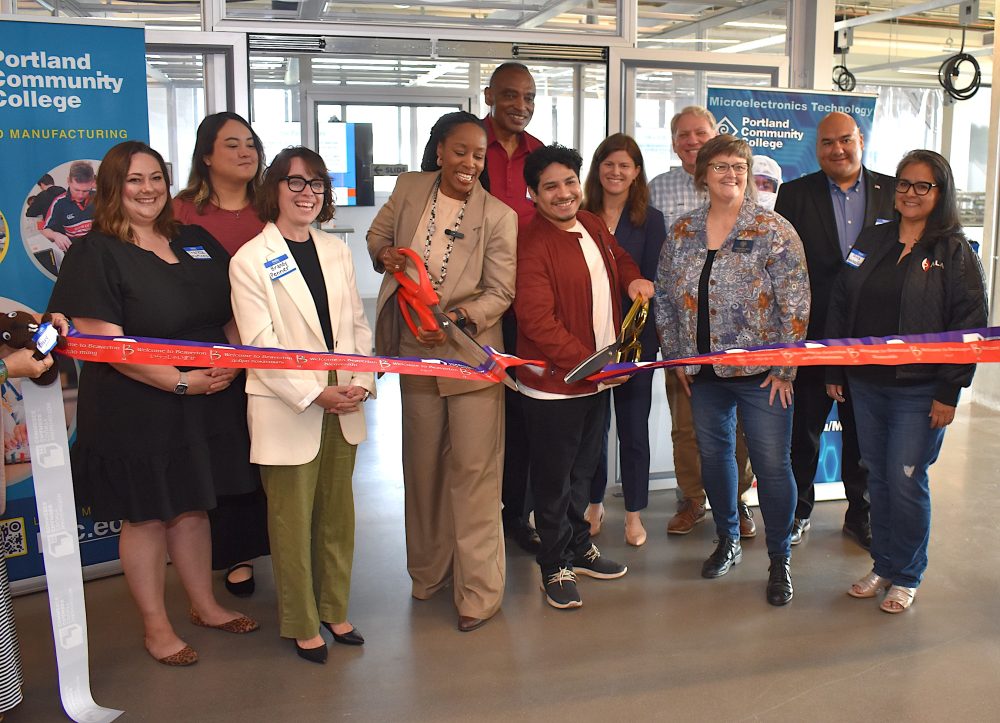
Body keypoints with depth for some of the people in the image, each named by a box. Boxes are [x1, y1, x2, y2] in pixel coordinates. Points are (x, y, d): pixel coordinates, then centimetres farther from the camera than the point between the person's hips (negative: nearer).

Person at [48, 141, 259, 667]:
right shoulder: (95, 254, -9)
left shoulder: (196, 243, 9)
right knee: (146, 516, 8)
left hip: (206, 404, 5)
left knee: (192, 506, 18)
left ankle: (205, 605, 35)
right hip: (135, 412, -5)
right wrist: (181, 382, -22)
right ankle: (156, 627, 24)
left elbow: (232, 312, 14)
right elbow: (103, 342, -18)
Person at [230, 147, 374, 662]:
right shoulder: (249, 261, -7)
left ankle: (334, 610, 30)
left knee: (337, 516, 13)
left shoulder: (336, 251, 10)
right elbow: (261, 344, -12)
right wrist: (315, 395, -17)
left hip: (341, 408, 5)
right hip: (286, 411, -5)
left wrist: (361, 382, -5)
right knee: (293, 522, 5)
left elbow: (356, 324, 10)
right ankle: (302, 624, 20)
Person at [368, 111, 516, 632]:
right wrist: (386, 256, -7)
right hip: (415, 350, 4)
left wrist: (456, 321, -25)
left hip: (470, 351, -4)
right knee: (423, 465, 15)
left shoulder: (499, 216, -9)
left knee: (473, 469, -3)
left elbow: (500, 292, -10)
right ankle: (428, 570, 33)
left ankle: (479, 589, 9)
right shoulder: (408, 189, 1)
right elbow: (377, 235, 16)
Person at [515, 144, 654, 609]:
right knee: (553, 479, 6)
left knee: (582, 469, 22)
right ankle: (556, 567, 22)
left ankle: (579, 548, 39)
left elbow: (620, 260, 27)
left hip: (598, 376, 8)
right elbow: (537, 322, -25)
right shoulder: (533, 244, -20)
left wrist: (634, 279, 5)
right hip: (553, 383, -8)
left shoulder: (592, 226, 7)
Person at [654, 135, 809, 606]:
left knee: (772, 465, 0)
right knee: (713, 454, 15)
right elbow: (664, 298, 10)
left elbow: (795, 305, -10)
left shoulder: (774, 231, -7)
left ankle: (779, 559, 18)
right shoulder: (681, 232, 5)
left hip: (760, 372, -4)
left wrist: (785, 368, -12)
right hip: (703, 372, 4)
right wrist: (676, 357, 5)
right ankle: (727, 541, 34)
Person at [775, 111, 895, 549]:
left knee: (863, 432, 12)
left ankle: (860, 516, 27)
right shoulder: (795, 194, 1)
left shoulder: (893, 192, 6)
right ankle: (798, 513, 25)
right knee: (803, 429, 9)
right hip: (811, 334, -1)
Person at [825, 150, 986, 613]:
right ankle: (881, 566, 27)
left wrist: (948, 392, -13)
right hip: (865, 385, 5)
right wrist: (835, 372, 8)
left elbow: (969, 326, -8)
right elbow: (840, 307, 11)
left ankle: (907, 576, 18)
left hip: (919, 391, -4)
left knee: (906, 483, 0)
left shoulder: (955, 252, -4)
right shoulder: (870, 242, 9)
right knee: (878, 479, 12)